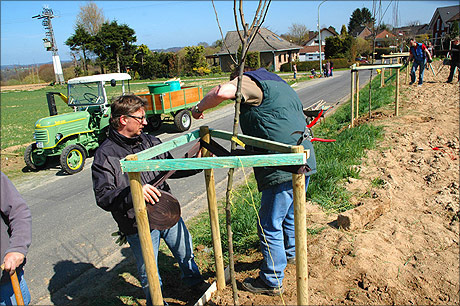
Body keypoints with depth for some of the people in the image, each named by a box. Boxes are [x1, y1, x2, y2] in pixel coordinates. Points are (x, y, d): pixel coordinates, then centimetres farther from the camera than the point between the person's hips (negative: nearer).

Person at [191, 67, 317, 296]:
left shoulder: (250, 82, -3)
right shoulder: (281, 86, 26)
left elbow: (223, 91, -25)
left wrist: (199, 107, -6)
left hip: (283, 170, -10)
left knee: (270, 225, 5)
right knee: (289, 214, 29)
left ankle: (272, 281, 20)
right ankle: (289, 253, 52)